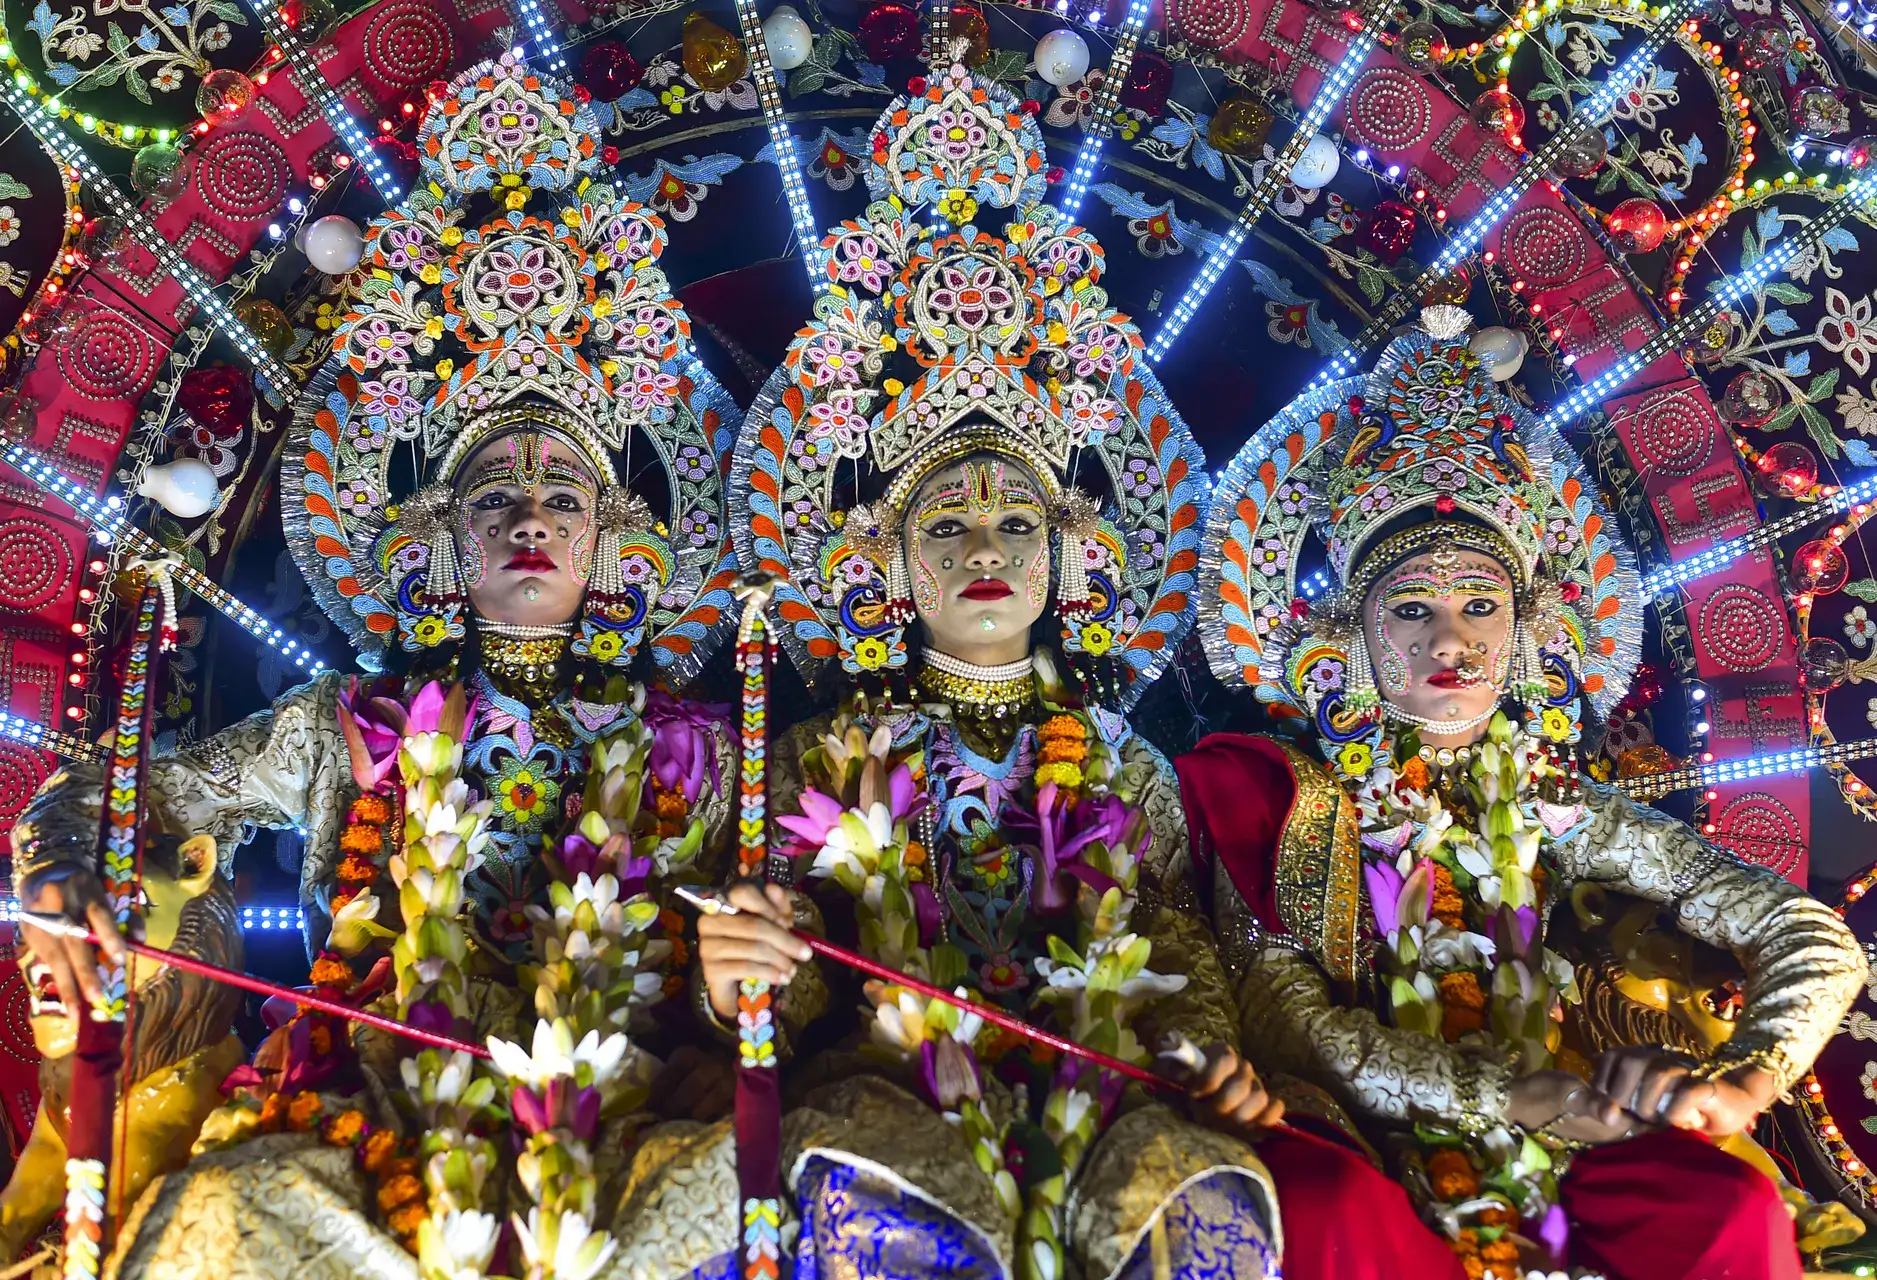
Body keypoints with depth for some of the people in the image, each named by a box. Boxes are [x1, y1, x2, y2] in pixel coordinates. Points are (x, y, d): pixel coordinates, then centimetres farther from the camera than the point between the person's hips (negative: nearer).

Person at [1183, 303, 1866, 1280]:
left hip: (1558, 1165, 3)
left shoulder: (1552, 808, 6)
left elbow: (1812, 938, 2)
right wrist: (1532, 1096, -22)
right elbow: (1285, 1018, -13)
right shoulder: (1282, 803, 0)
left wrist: (1740, 1080, -19)